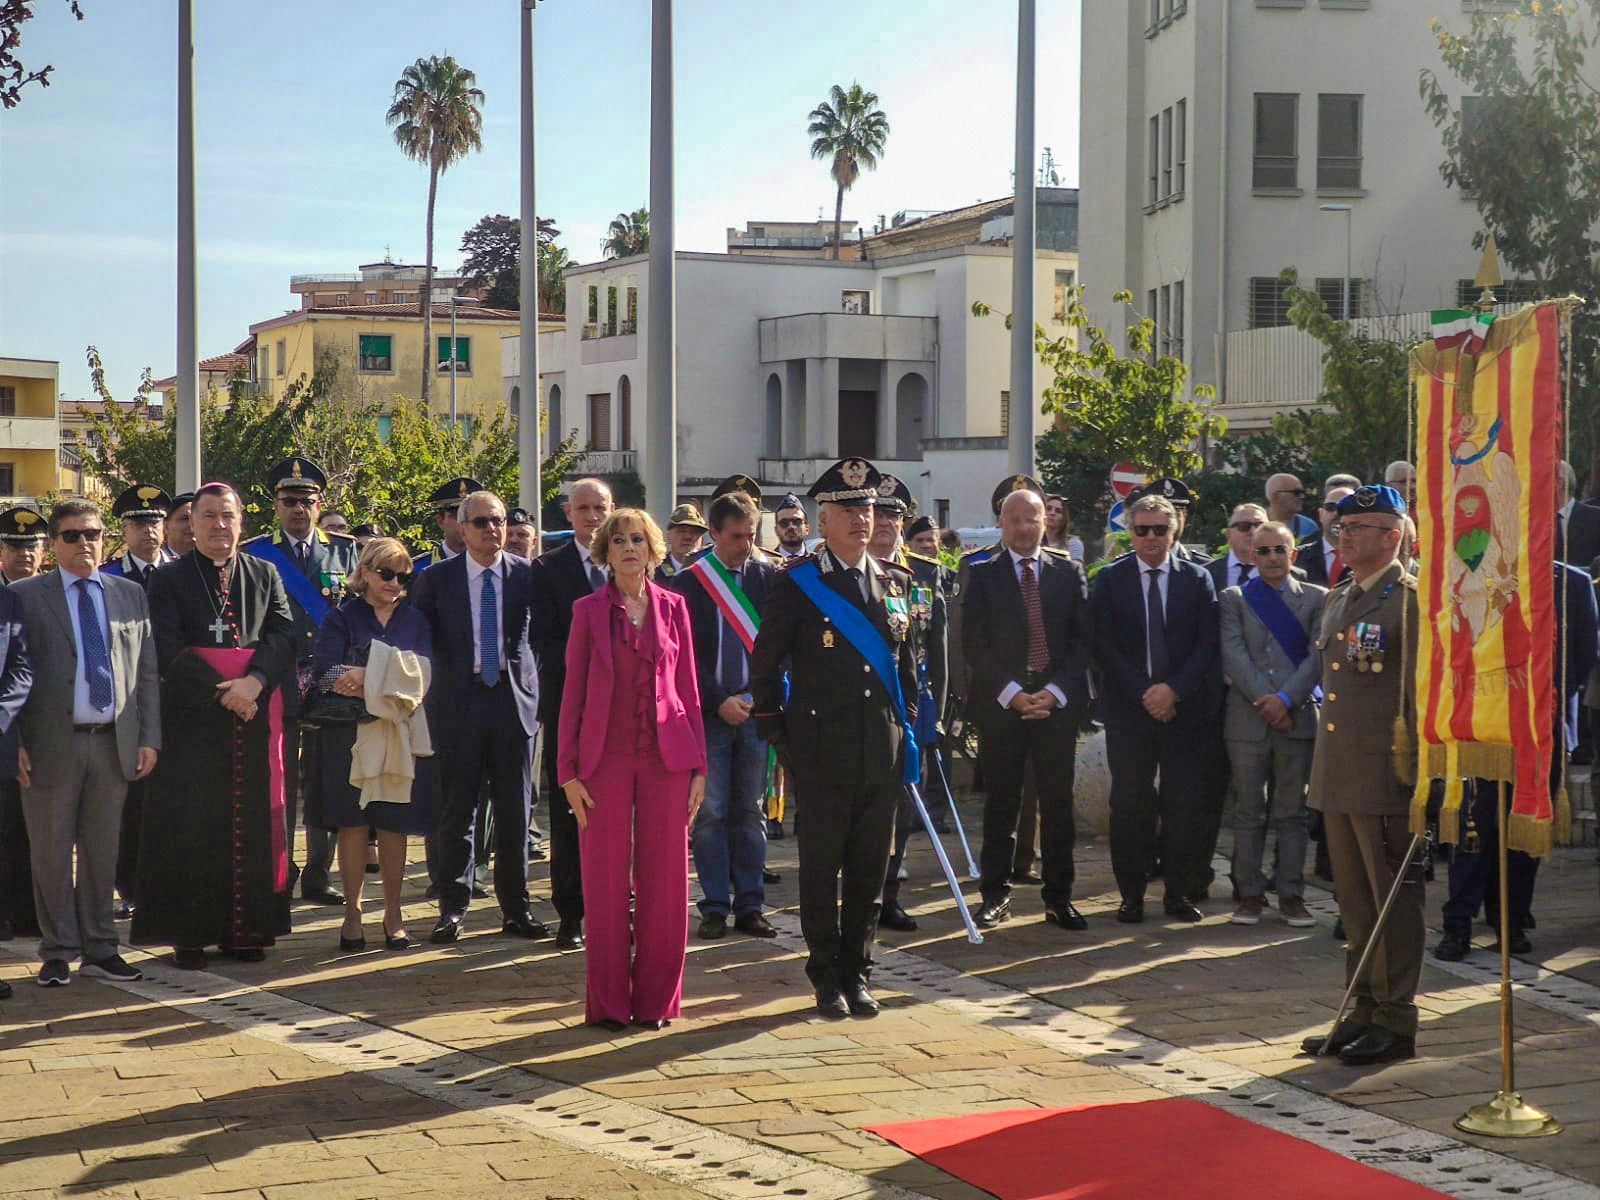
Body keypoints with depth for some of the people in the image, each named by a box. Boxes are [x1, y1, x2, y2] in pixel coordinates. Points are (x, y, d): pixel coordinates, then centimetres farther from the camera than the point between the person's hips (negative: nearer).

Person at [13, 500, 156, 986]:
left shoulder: (131, 595, 11)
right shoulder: (25, 597, 1)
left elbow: (147, 671, 10)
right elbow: (13, 673, -2)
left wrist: (149, 738, 3)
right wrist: (16, 744, -8)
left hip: (114, 744, 3)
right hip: (52, 745, -3)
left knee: (102, 852, 9)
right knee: (52, 854, 3)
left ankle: (99, 948, 17)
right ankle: (58, 952, 13)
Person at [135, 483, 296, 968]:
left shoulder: (265, 575, 11)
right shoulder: (169, 578, 2)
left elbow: (283, 634, 1)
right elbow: (169, 650, -7)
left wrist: (254, 681, -16)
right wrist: (223, 690, -15)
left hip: (255, 715, 3)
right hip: (193, 718, -3)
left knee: (253, 824, 4)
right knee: (191, 827, -2)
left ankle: (245, 930, 10)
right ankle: (188, 935, 4)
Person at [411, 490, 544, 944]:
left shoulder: (527, 574, 3)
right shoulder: (437, 579, 2)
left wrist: (531, 685, 3)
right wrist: (432, 691, 0)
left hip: (514, 701, 1)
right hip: (459, 703, -1)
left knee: (515, 812, 5)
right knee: (457, 810, 1)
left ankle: (515, 907, 13)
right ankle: (453, 907, 9)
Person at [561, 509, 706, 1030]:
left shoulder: (674, 607, 8)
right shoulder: (589, 610, 3)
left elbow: (688, 689, 9)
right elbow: (573, 693, 3)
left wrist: (698, 766, 4)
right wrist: (569, 771, -3)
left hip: (666, 757, 2)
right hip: (606, 759, -1)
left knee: (665, 880, 3)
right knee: (605, 882, 1)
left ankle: (656, 998, 13)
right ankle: (609, 1001, 10)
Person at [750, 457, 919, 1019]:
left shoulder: (895, 582, 12)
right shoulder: (796, 584, -2)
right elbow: (764, 664, 1)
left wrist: (907, 728, 13)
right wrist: (776, 735, -1)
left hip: (883, 753, 4)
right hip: (821, 751, -4)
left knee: (870, 868, 8)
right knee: (821, 867, 2)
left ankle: (857, 973, 19)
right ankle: (827, 978, 11)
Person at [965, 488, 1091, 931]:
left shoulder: (1069, 572, 8)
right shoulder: (984, 575, 4)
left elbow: (1081, 639, 4)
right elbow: (975, 643, -1)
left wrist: (1056, 692, -8)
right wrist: (1011, 693, -11)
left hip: (1057, 703, 1)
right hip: (1001, 704, -1)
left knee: (1058, 803, 3)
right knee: (1001, 803, 3)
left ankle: (1058, 898, 9)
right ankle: (996, 895, 10)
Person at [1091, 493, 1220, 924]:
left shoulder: (1197, 579, 7)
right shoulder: (1110, 580, 4)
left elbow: (1207, 644, 2)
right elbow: (1104, 646, -1)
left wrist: (1174, 689, -11)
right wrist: (1142, 693, -10)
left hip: (1185, 707, 1)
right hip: (1128, 710, -1)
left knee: (1186, 804, -1)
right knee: (1130, 805, 0)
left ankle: (1178, 892, 9)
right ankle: (1132, 894, 8)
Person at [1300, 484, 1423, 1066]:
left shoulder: (1411, 601, -10)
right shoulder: (1338, 598, 16)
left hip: (1386, 777, -8)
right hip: (1338, 776, 8)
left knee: (1393, 898, -1)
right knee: (1355, 901, 13)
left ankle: (1396, 1022, 6)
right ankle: (1364, 1011, 22)